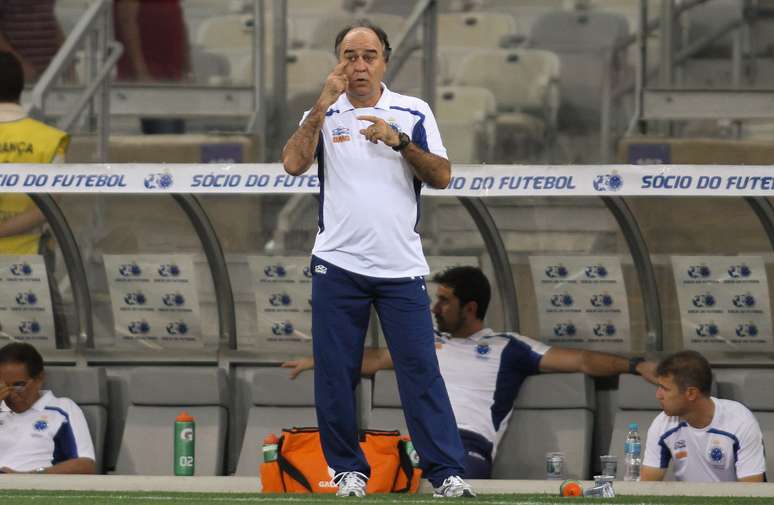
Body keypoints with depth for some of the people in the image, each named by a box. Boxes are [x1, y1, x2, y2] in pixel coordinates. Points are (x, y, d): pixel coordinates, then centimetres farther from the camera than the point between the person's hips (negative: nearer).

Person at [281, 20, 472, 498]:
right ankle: (349, 469, 11)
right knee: (336, 372, 1)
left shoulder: (413, 113, 6)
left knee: (421, 368, -6)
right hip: (338, 266, 1)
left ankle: (447, 471, -8)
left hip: (402, 268, -1)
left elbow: (442, 176, -1)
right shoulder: (323, 114, 7)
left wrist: (399, 141, -14)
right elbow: (294, 164, -9)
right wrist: (324, 105, -12)